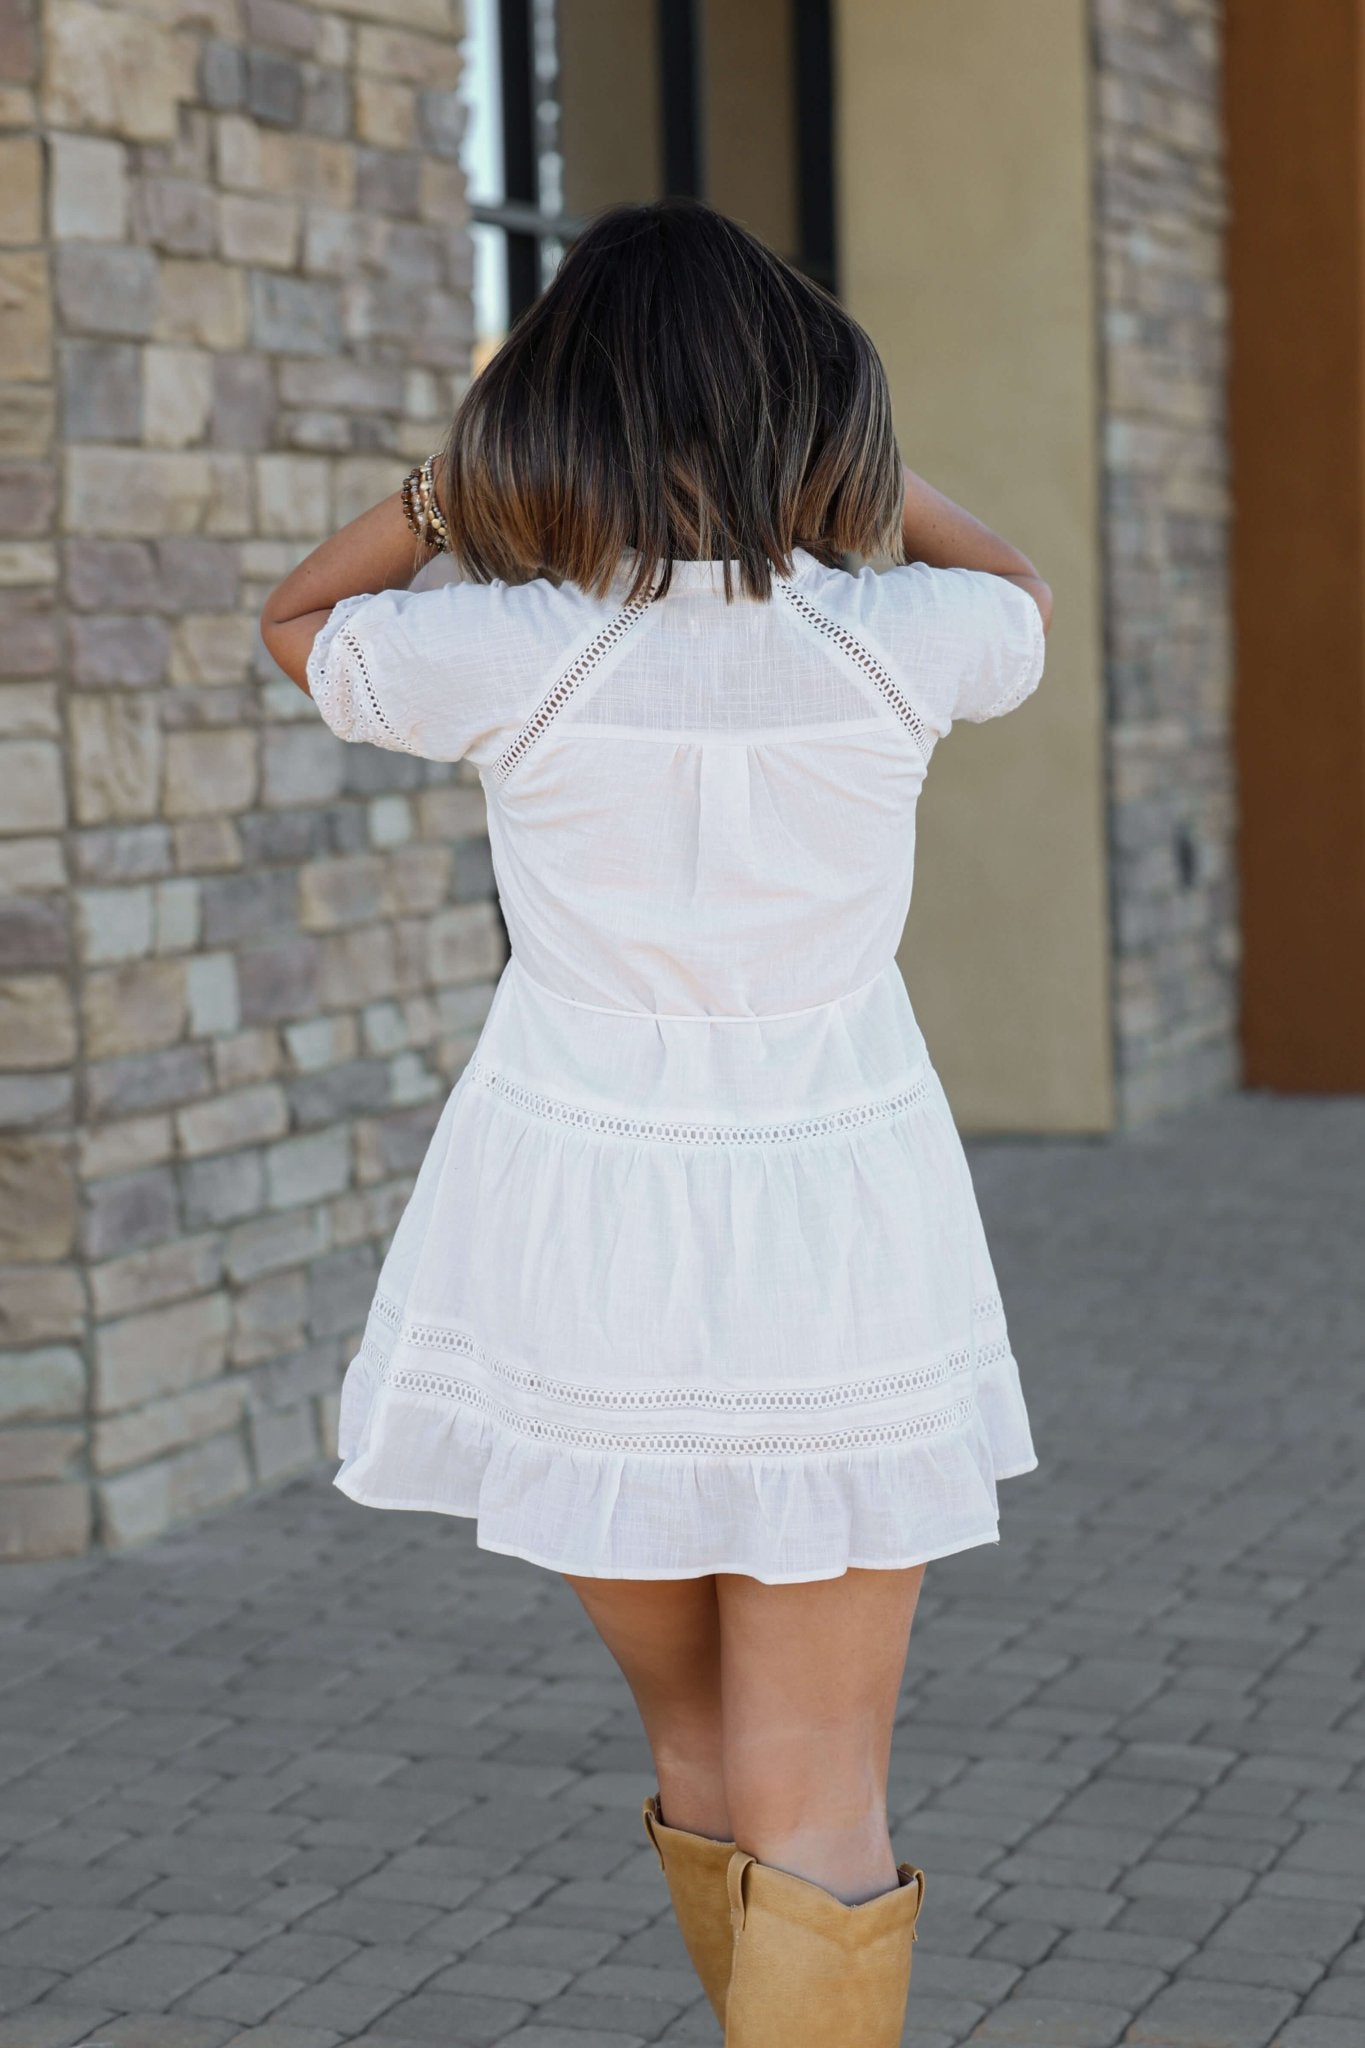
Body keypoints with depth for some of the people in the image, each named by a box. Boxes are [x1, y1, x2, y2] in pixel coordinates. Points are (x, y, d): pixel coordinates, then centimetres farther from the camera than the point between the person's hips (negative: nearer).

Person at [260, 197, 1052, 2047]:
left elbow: (297, 617, 12)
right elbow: (1021, 595, 18)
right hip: (834, 1244, 0)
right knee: (818, 1817, 6)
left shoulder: (510, 656, -11)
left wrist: (457, 475, 7)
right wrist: (842, 458, 21)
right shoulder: (899, 642, -9)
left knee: (697, 1758, 21)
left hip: (580, 1231, 1)